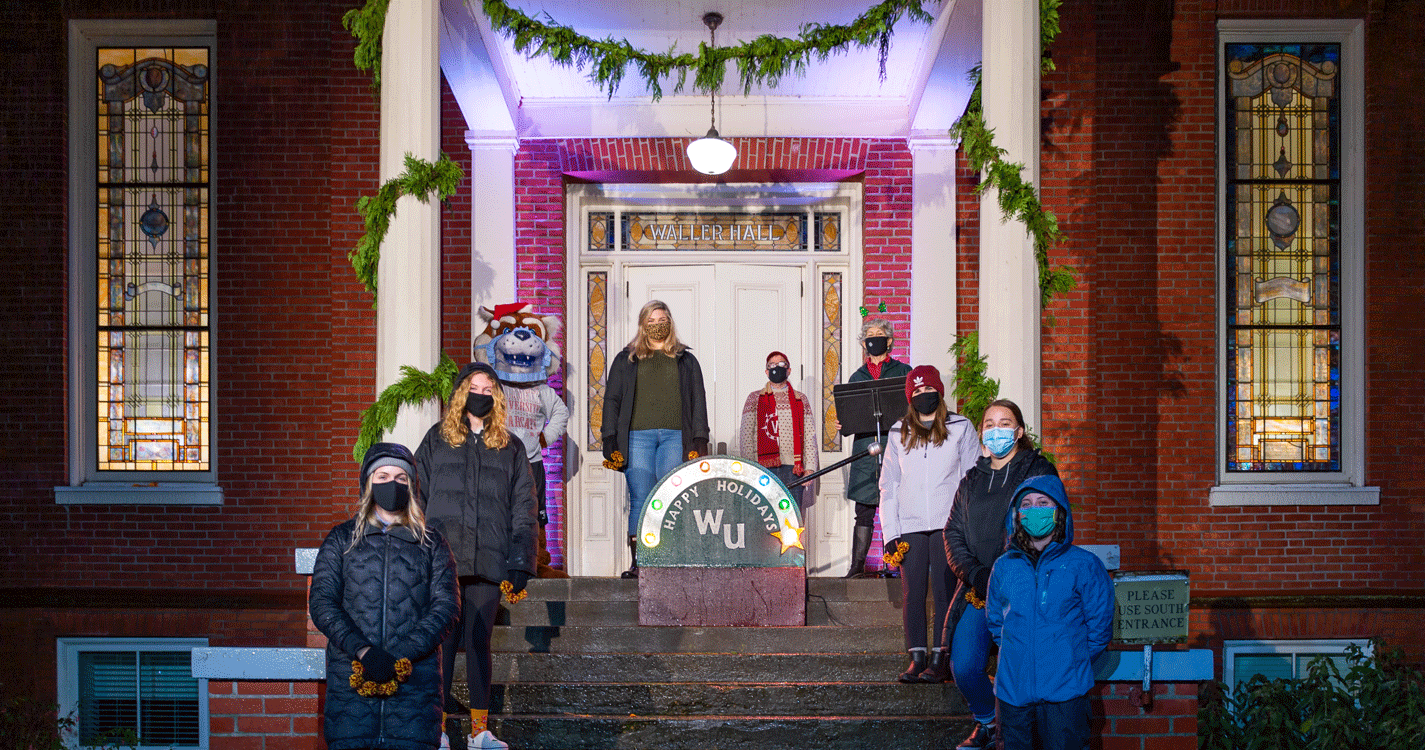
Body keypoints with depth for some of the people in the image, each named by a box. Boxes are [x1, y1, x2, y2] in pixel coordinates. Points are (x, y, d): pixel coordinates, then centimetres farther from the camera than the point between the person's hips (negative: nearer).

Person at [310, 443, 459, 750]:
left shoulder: (432, 543, 15)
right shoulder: (341, 540, 15)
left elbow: (445, 606, 3)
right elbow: (321, 603, 4)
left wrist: (398, 657, -11)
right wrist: (363, 651, -12)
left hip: (416, 677, 0)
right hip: (351, 677, 0)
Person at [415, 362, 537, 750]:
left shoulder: (510, 447, 14)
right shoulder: (436, 440, 11)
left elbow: (524, 507, 9)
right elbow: (417, 496, 8)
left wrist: (520, 562, 0)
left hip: (489, 559, 1)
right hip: (442, 558, -1)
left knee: (479, 641, 3)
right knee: (443, 640, -3)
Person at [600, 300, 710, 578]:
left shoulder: (685, 360, 18)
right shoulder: (626, 360, 16)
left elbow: (698, 401, 14)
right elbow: (612, 400, 13)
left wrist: (699, 440, 4)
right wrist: (610, 441, 2)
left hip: (675, 437, 0)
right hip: (638, 437, 0)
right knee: (640, 501, -6)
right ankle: (638, 563, -5)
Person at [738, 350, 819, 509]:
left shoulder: (801, 400, 17)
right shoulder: (755, 399, 12)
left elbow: (810, 437, 12)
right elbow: (745, 436, 6)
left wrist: (810, 467, 1)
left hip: (793, 468, 1)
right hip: (764, 466, -1)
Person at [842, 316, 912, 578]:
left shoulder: (903, 371, 9)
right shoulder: (857, 377, 18)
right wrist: (842, 425, -1)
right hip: (865, 452, 3)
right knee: (864, 512, 2)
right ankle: (857, 566, 5)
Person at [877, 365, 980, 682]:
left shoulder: (961, 429, 6)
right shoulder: (899, 434, 12)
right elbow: (888, 486, 13)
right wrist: (890, 532, 4)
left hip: (948, 525, -2)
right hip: (909, 527, 2)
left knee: (945, 591, -2)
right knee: (912, 592, 0)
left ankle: (941, 657, 4)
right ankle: (917, 657, 6)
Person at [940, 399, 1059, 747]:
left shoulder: (1038, 473, 0)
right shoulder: (972, 480, 15)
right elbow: (953, 532, 12)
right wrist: (974, 573, -6)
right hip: (977, 589, 4)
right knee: (964, 666, -1)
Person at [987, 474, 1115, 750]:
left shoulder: (1084, 565, -2)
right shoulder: (1004, 566, 8)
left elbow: (1099, 626, 1)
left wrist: (1073, 661, 2)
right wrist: (1017, 654, 10)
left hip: (1065, 691, -3)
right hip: (1012, 688, 3)